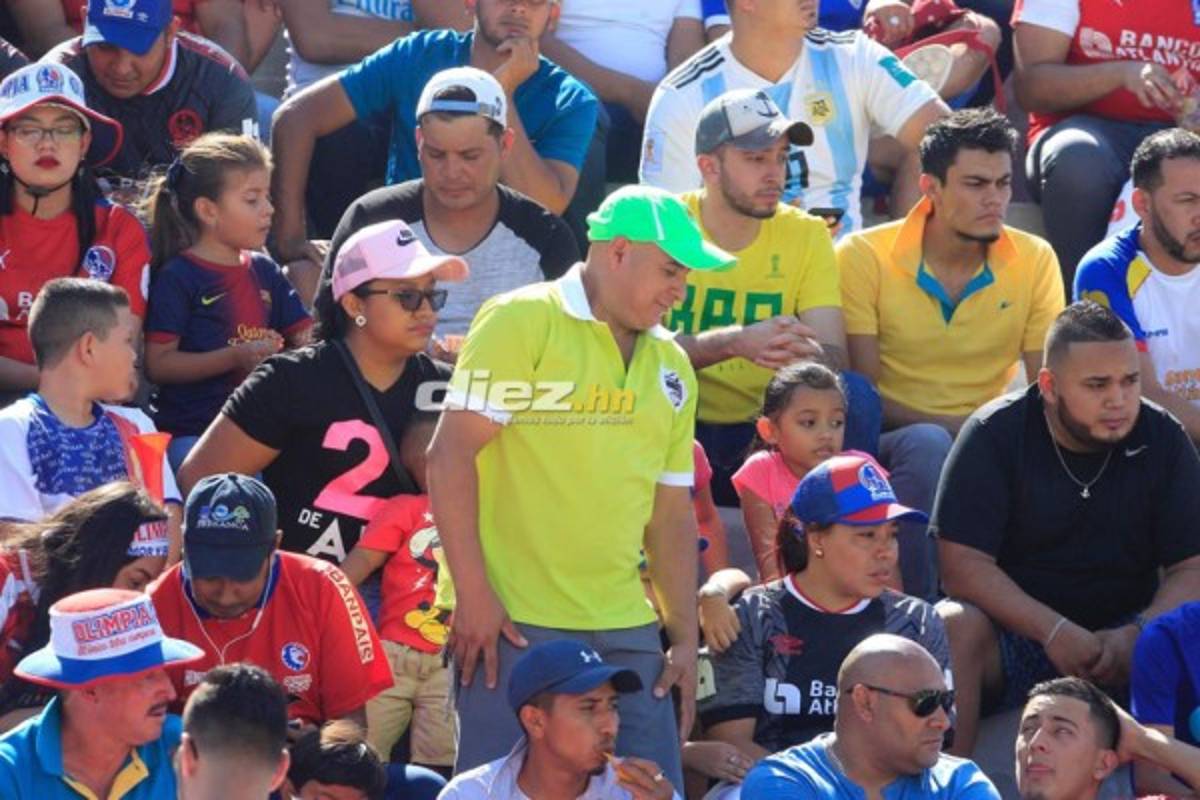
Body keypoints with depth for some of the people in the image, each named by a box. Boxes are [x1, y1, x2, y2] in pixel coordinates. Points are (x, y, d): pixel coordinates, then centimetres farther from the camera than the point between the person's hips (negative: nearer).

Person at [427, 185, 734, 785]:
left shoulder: (670, 365, 16)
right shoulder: (521, 322, -4)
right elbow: (450, 455, -10)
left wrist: (684, 638, 14)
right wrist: (474, 595, -15)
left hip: (626, 631, 6)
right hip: (513, 623, -6)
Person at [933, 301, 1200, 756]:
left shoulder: (1162, 439, 0)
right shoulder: (995, 434, -7)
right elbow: (962, 564, -14)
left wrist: (1136, 635, -24)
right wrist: (1055, 632, -25)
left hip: (1121, 629, 1)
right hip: (1015, 628, -1)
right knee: (954, 626, -33)